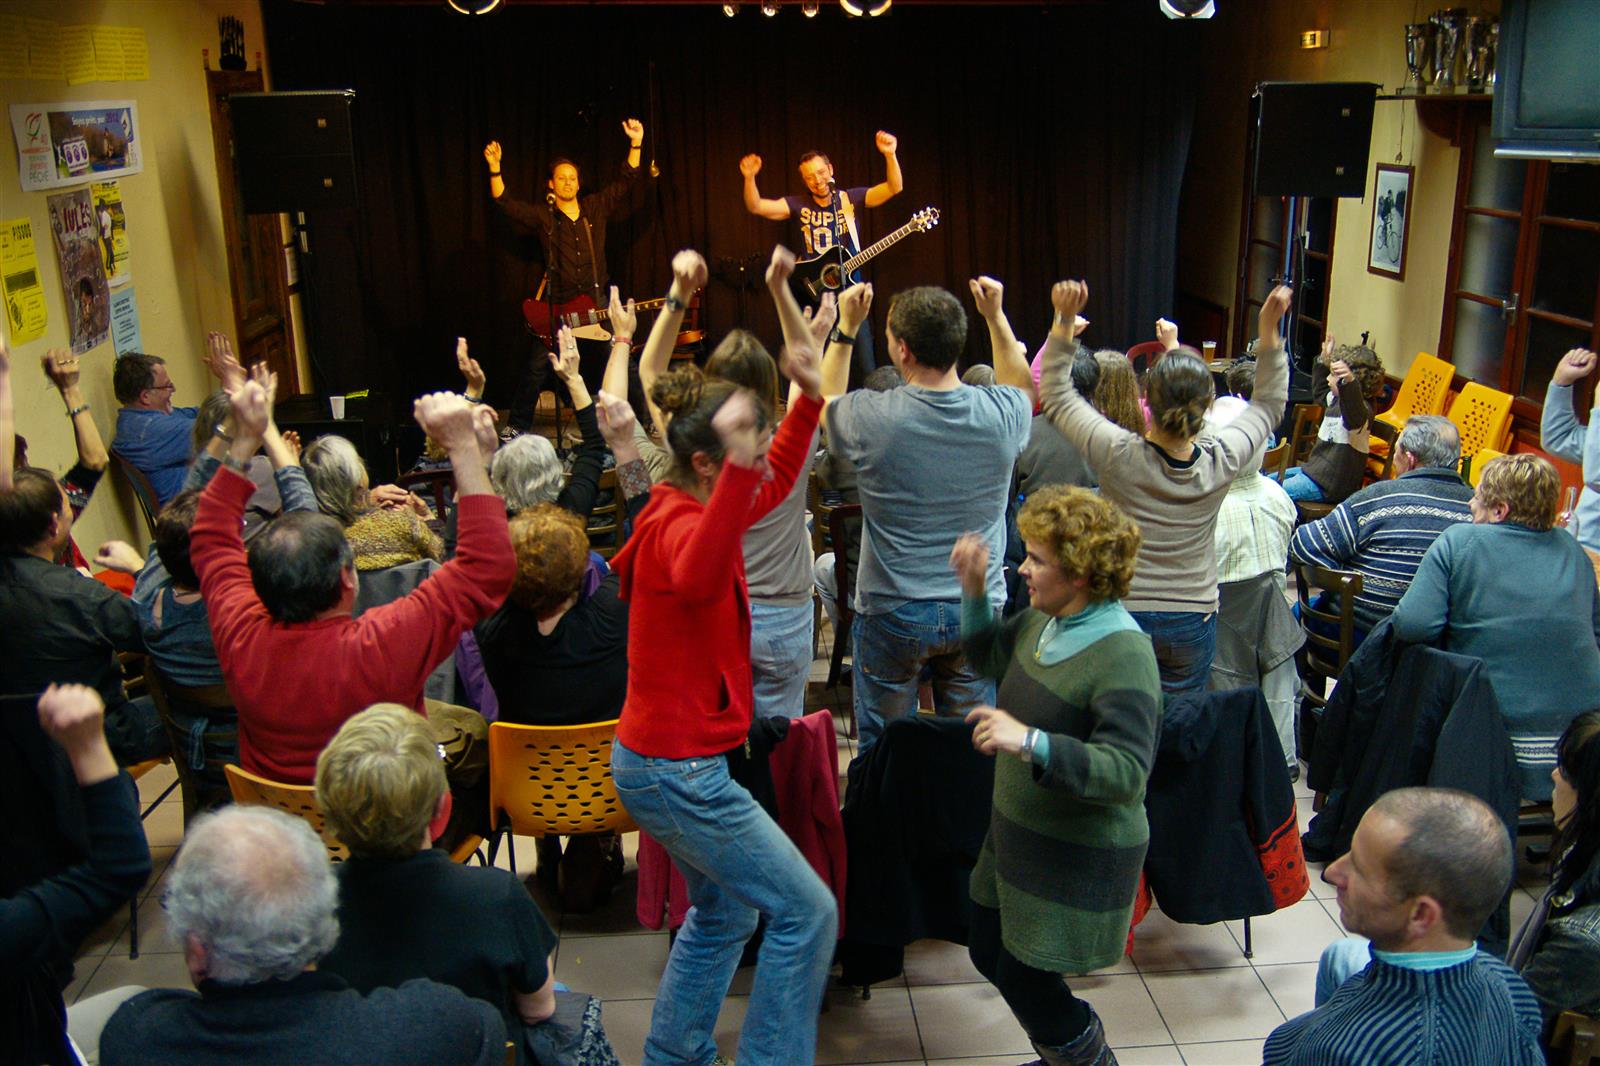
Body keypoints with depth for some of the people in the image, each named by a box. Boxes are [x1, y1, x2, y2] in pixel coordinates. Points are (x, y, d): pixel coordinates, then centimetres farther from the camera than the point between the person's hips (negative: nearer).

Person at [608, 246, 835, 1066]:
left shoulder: (699, 508, 6)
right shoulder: (679, 523, -22)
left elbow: (777, 479, 24)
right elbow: (697, 577, -48)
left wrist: (807, 393, 14)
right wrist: (737, 466, -62)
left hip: (663, 758, 10)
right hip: (678, 767, -10)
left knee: (723, 912, 24)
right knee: (807, 912, -3)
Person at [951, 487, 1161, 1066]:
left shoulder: (1123, 655, -27)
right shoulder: (1044, 621, -1)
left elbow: (1126, 773, -33)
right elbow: (990, 655, 19)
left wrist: (1030, 741, -43)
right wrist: (974, 588, 2)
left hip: (1080, 856, -9)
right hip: (1020, 833, 9)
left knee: (1023, 980, 4)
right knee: (989, 954, 22)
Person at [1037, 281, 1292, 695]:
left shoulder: (1118, 456, -20)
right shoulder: (1221, 462, -12)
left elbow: (1055, 392, -6)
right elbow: (1269, 403, 8)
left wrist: (1064, 319, -11)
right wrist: (1269, 329, 5)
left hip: (1123, 618, -2)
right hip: (1194, 623, 2)